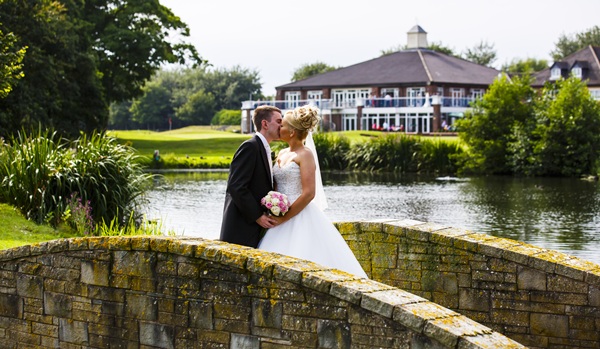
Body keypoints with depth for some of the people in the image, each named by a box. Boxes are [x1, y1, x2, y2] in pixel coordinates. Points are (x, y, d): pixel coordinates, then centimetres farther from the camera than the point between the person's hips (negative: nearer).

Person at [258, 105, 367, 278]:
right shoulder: (282, 154, 15)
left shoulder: (305, 154, -8)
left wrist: (284, 218, -15)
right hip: (282, 220, 7)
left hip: (300, 218, -7)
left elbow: (309, 193, -16)